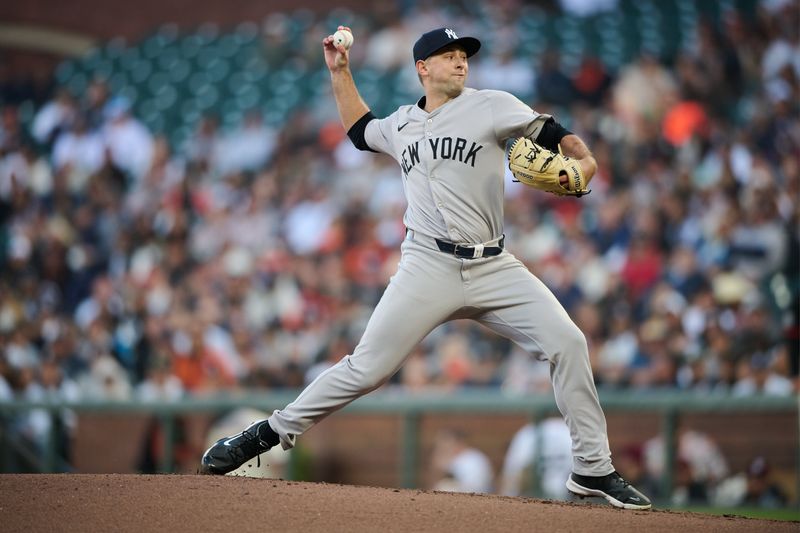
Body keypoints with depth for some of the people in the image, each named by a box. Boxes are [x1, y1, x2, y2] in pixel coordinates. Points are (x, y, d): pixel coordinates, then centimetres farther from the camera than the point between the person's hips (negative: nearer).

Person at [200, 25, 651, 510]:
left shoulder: (492, 106, 4)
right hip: (429, 267, 1)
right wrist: (340, 72, 28)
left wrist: (583, 161, -25)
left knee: (567, 343, -13)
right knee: (367, 368, -6)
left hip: (494, 268, 0)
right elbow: (360, 129, 35)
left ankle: (593, 470, -4)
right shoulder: (402, 124, 15)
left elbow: (550, 133, -6)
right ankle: (274, 431, 9)